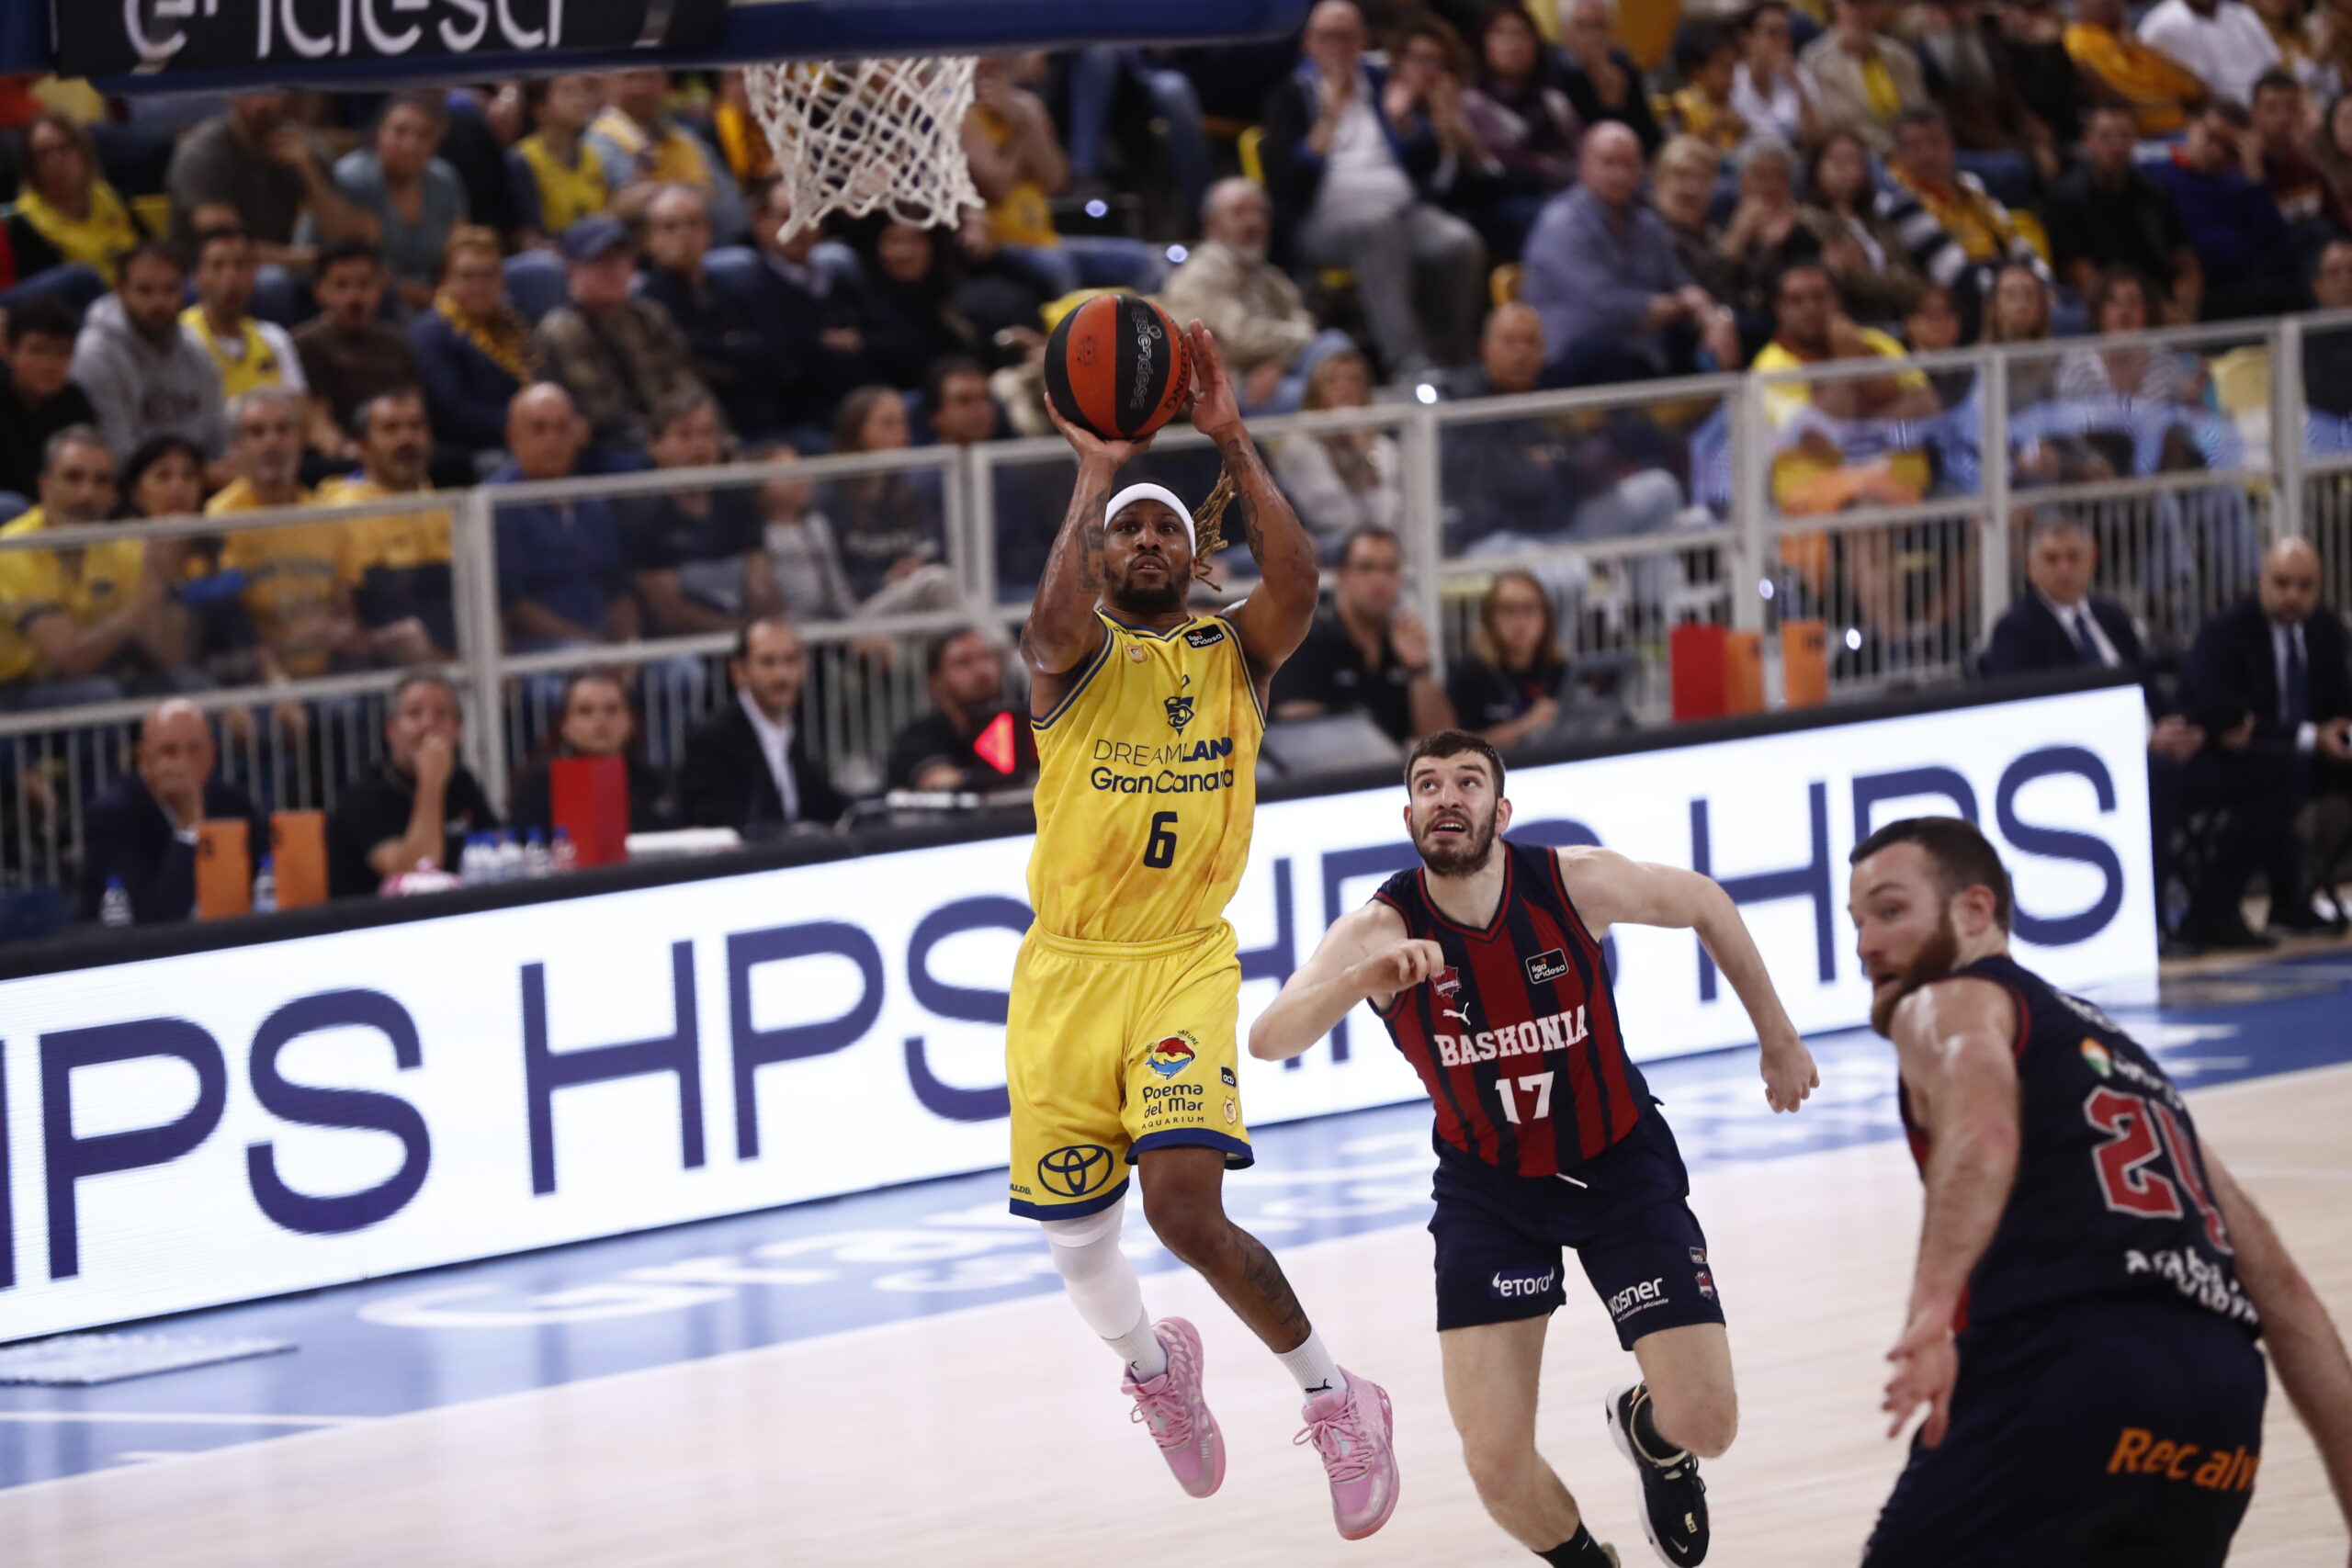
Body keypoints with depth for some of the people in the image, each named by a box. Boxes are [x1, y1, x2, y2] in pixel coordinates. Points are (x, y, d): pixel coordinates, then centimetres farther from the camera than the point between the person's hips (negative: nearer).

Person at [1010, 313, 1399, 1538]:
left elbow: (1297, 585, -17)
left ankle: (1334, 1399, -1)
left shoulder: (1234, 654, 4)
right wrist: (1095, 473, -21)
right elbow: (1057, 622, -25)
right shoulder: (1073, 661, 1)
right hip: (1067, 970, 1)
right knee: (1074, 1241, 8)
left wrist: (1231, 444, -21)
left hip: (1186, 964, -1)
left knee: (1185, 1207, -21)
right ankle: (1153, 1368, 43)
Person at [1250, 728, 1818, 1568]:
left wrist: (1778, 1037, 8)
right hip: (1489, 1190, 0)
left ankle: (1646, 1428, 32)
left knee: (1706, 1423, -7)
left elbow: (1704, 905, 1)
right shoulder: (1380, 931, -21)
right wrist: (1365, 978, -55)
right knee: (1497, 1465, -11)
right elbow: (1268, 1041, -37)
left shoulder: (1577, 882, -20)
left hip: (1621, 1164, 0)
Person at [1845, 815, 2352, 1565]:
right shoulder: (2120, 1052, 34)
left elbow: (1983, 1135, -15)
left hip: (2067, 1366, -8)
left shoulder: (1948, 1004, 11)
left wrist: (1931, 1309, -30)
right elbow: (2280, 1288, 30)